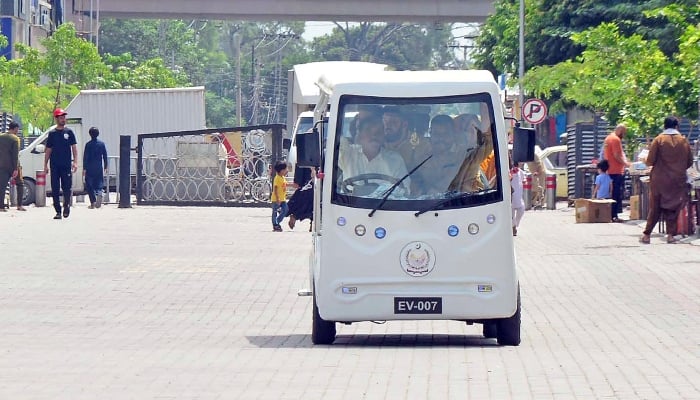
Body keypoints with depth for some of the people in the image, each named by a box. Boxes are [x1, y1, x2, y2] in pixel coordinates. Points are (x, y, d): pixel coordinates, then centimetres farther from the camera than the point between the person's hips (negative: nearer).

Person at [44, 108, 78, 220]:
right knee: (55, 189, -1)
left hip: (66, 165, -1)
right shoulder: (52, 133, 8)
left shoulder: (69, 132, 6)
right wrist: (45, 165, 5)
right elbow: (48, 151, 11)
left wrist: (75, 162, -5)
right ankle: (58, 211, 4)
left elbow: (74, 148, 6)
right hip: (54, 165, 1)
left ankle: (66, 206, 16)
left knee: (67, 187, -3)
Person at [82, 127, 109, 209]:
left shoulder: (88, 144, -6)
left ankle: (93, 202, 1)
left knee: (89, 185, 6)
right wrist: (105, 167, 16)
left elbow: (85, 157, -6)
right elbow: (105, 156, 7)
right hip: (99, 168, 3)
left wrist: (84, 168, -3)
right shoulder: (102, 144, 3)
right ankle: (99, 193, -22)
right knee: (99, 184, 9)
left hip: (90, 168, -2)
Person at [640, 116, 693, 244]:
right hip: (678, 180, 1)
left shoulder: (658, 140, -6)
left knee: (655, 208, 6)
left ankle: (647, 235, 7)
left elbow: (650, 161, -8)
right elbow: (690, 162, 5)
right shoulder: (684, 141, 0)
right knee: (673, 207, 8)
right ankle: (671, 234, 2)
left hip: (660, 180, -1)